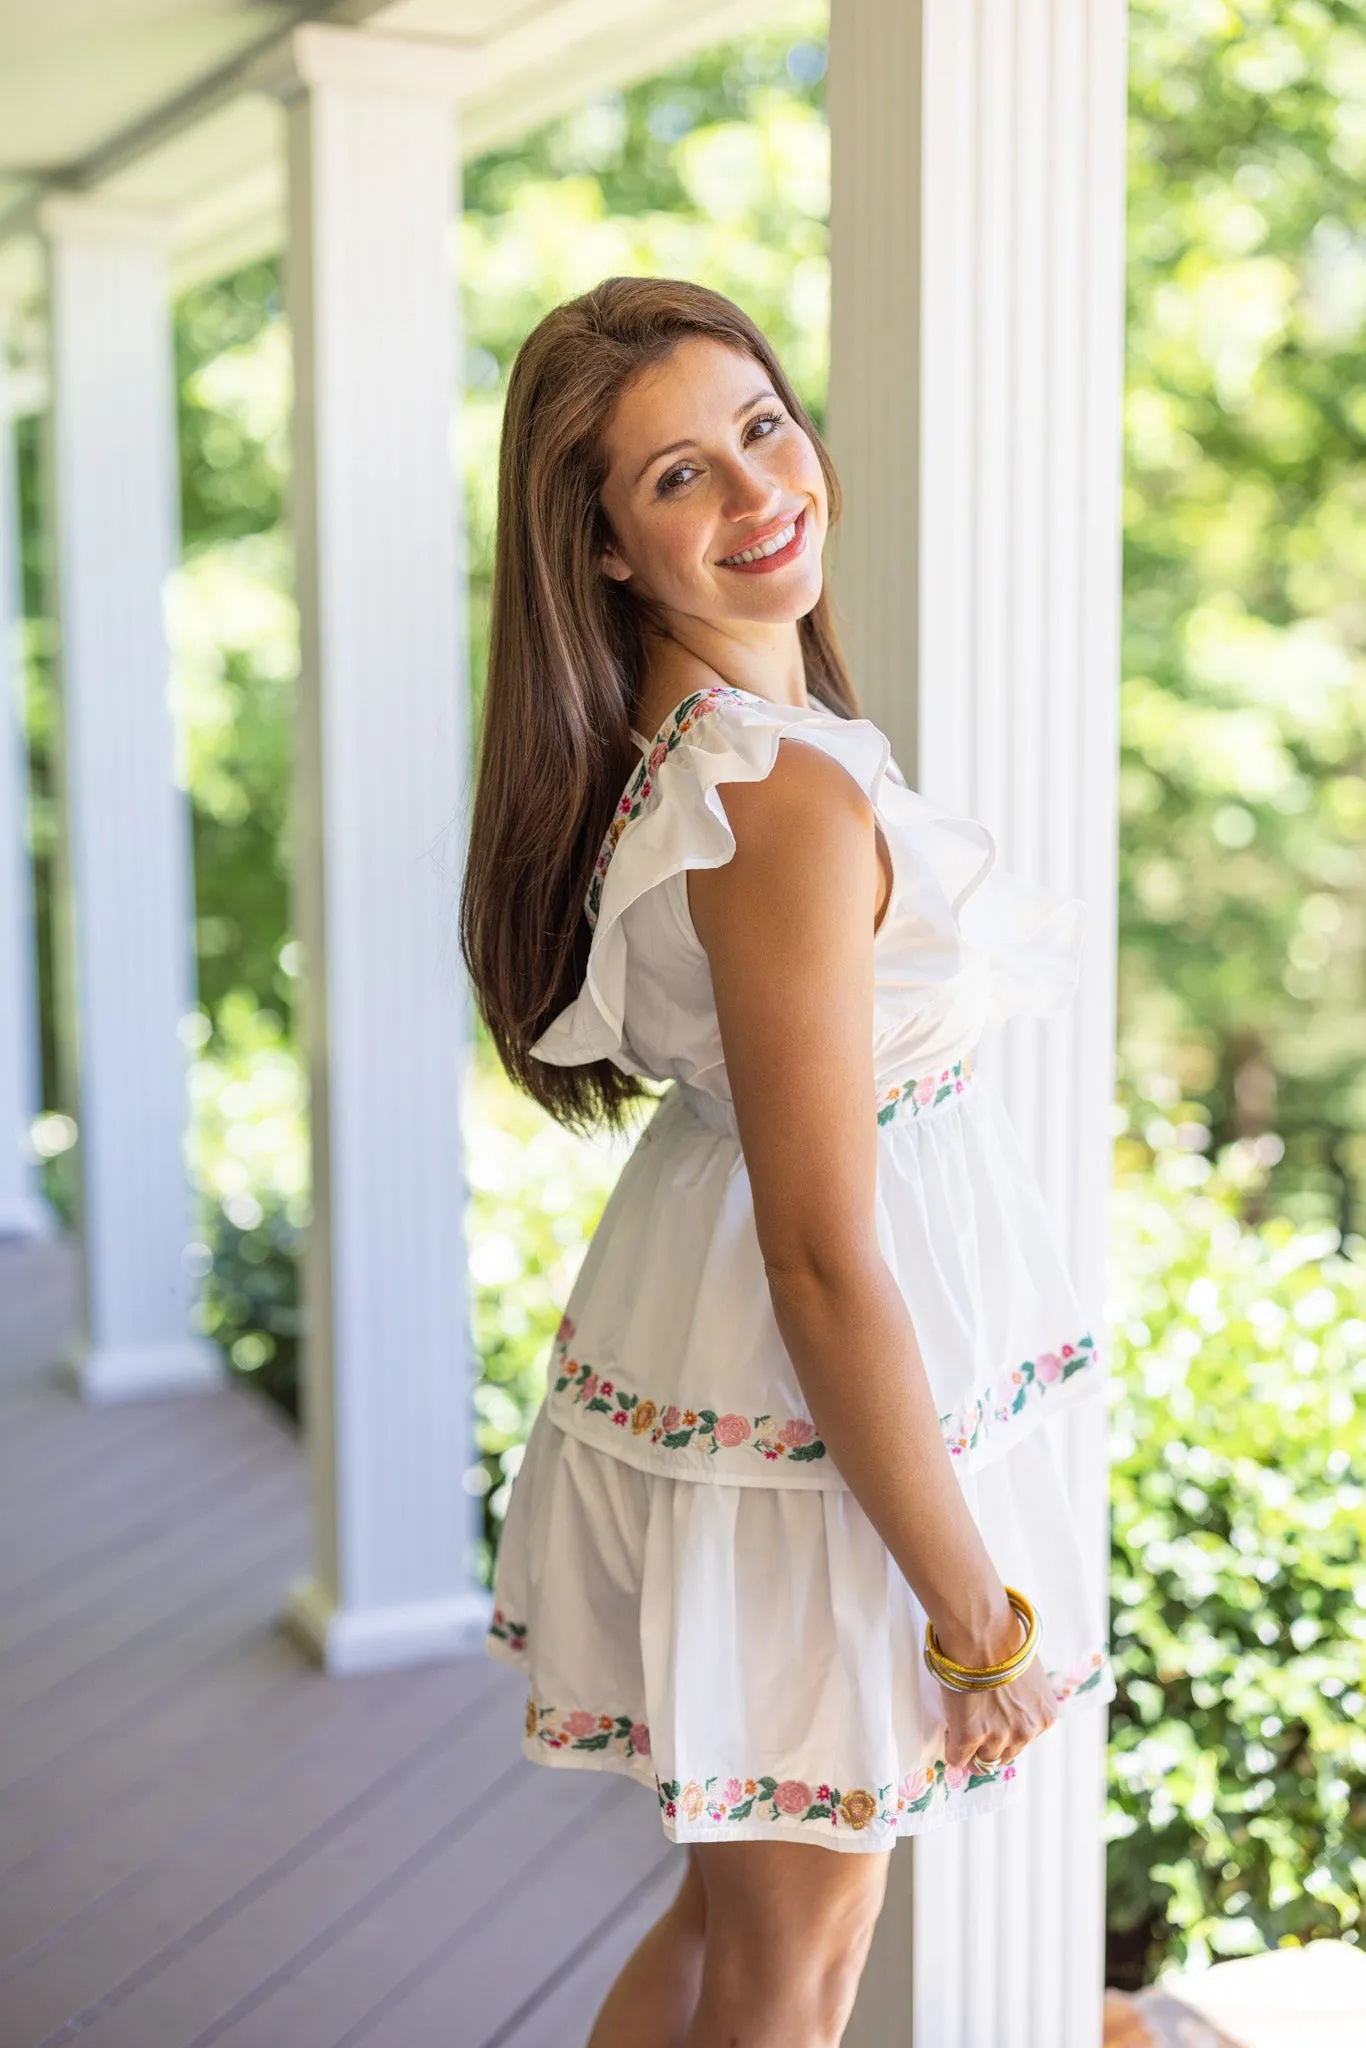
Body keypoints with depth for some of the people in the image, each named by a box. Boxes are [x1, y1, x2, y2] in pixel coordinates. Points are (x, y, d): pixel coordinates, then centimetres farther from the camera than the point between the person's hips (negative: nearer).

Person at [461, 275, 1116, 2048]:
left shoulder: (670, 741, 1)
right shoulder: (789, 804, -28)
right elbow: (825, 1266, -25)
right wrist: (979, 1612, -17)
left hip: (705, 1340, 9)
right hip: (804, 1429, -9)